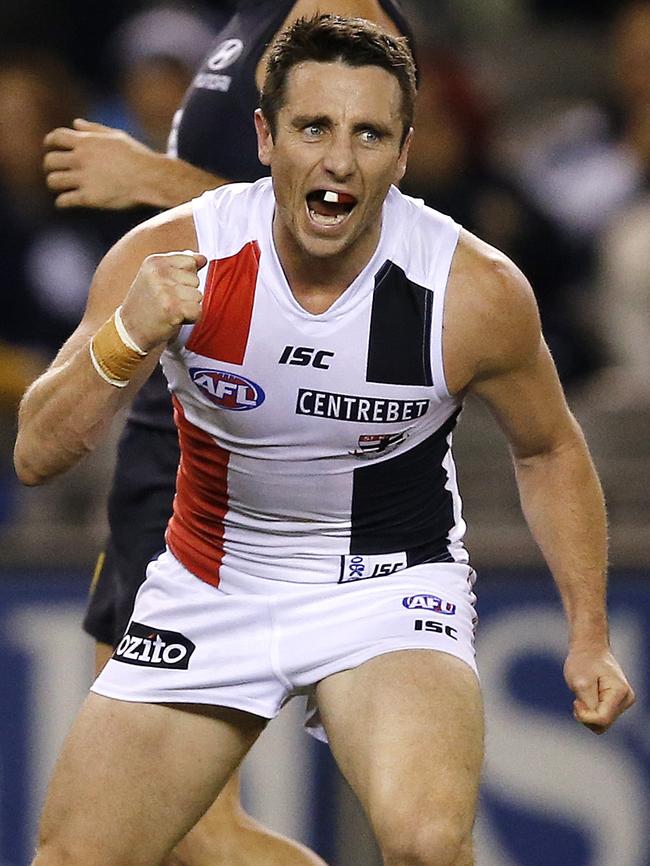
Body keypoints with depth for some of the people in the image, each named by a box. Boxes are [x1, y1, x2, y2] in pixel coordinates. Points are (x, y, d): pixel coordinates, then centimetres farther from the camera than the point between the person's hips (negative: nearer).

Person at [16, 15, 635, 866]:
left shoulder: (475, 291, -19)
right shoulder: (168, 259, -18)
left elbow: (548, 451, 2)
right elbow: (36, 456, -18)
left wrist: (589, 636, -3)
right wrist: (128, 340, -36)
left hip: (391, 582, -2)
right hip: (211, 585, 2)